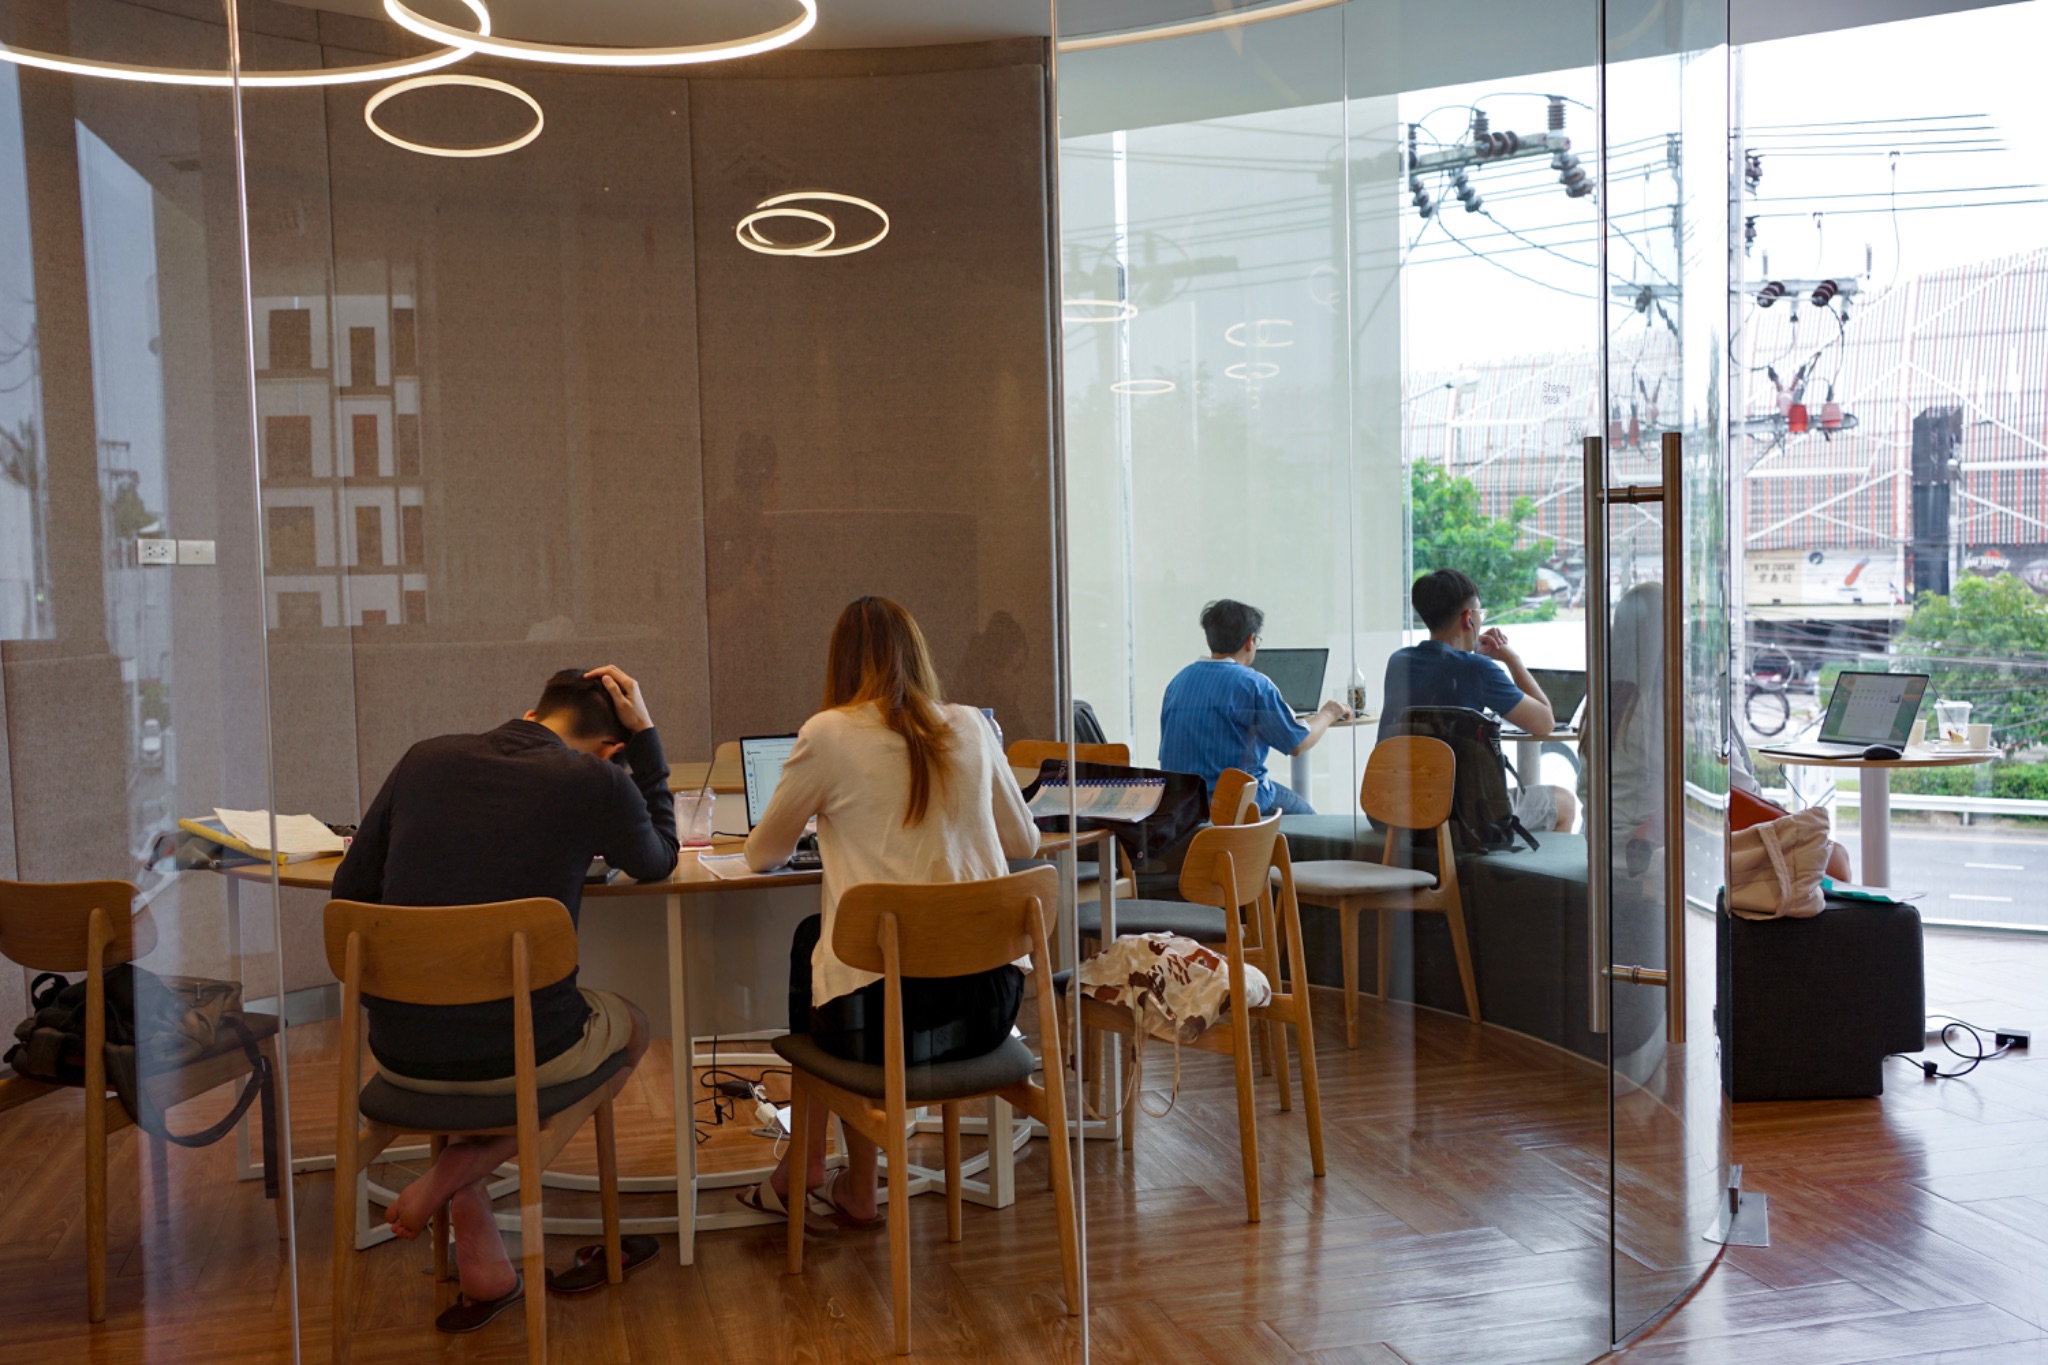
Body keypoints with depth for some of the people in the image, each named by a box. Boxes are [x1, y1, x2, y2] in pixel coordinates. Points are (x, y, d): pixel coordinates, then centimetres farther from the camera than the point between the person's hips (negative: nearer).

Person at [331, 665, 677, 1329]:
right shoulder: (596, 782, -8)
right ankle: (452, 1175, 11)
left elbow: (350, 890, 9)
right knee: (632, 1028, 29)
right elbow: (657, 862, 13)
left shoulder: (426, 759, 3)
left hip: (400, 1054, 4)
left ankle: (481, 1264, 29)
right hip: (522, 1055, -3)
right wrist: (646, 737, 15)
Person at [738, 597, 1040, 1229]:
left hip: (884, 1017, -4)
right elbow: (1024, 840, 20)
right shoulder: (970, 728, 7)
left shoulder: (829, 735, -3)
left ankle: (806, 1171, 36)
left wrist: (809, 824, 31)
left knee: (811, 937, 27)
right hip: (988, 1001, 4)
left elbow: (762, 855, 9)